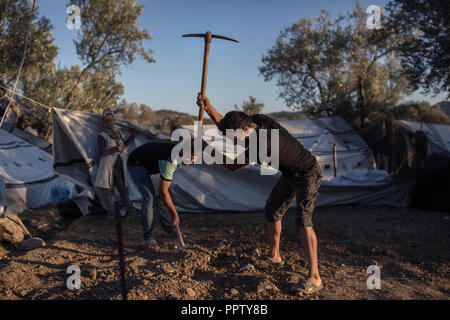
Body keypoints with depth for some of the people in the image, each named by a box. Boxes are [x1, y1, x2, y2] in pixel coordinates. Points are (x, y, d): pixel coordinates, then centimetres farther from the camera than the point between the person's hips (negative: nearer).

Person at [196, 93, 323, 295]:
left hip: (308, 174, -10)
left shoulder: (264, 143, -37)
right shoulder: (258, 120, -11)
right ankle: (274, 256, 34)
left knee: (303, 220, -24)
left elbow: (234, 167, -26)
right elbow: (223, 123, 3)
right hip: (290, 174, 10)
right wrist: (208, 107, -12)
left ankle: (314, 277, -23)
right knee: (272, 211, 16)